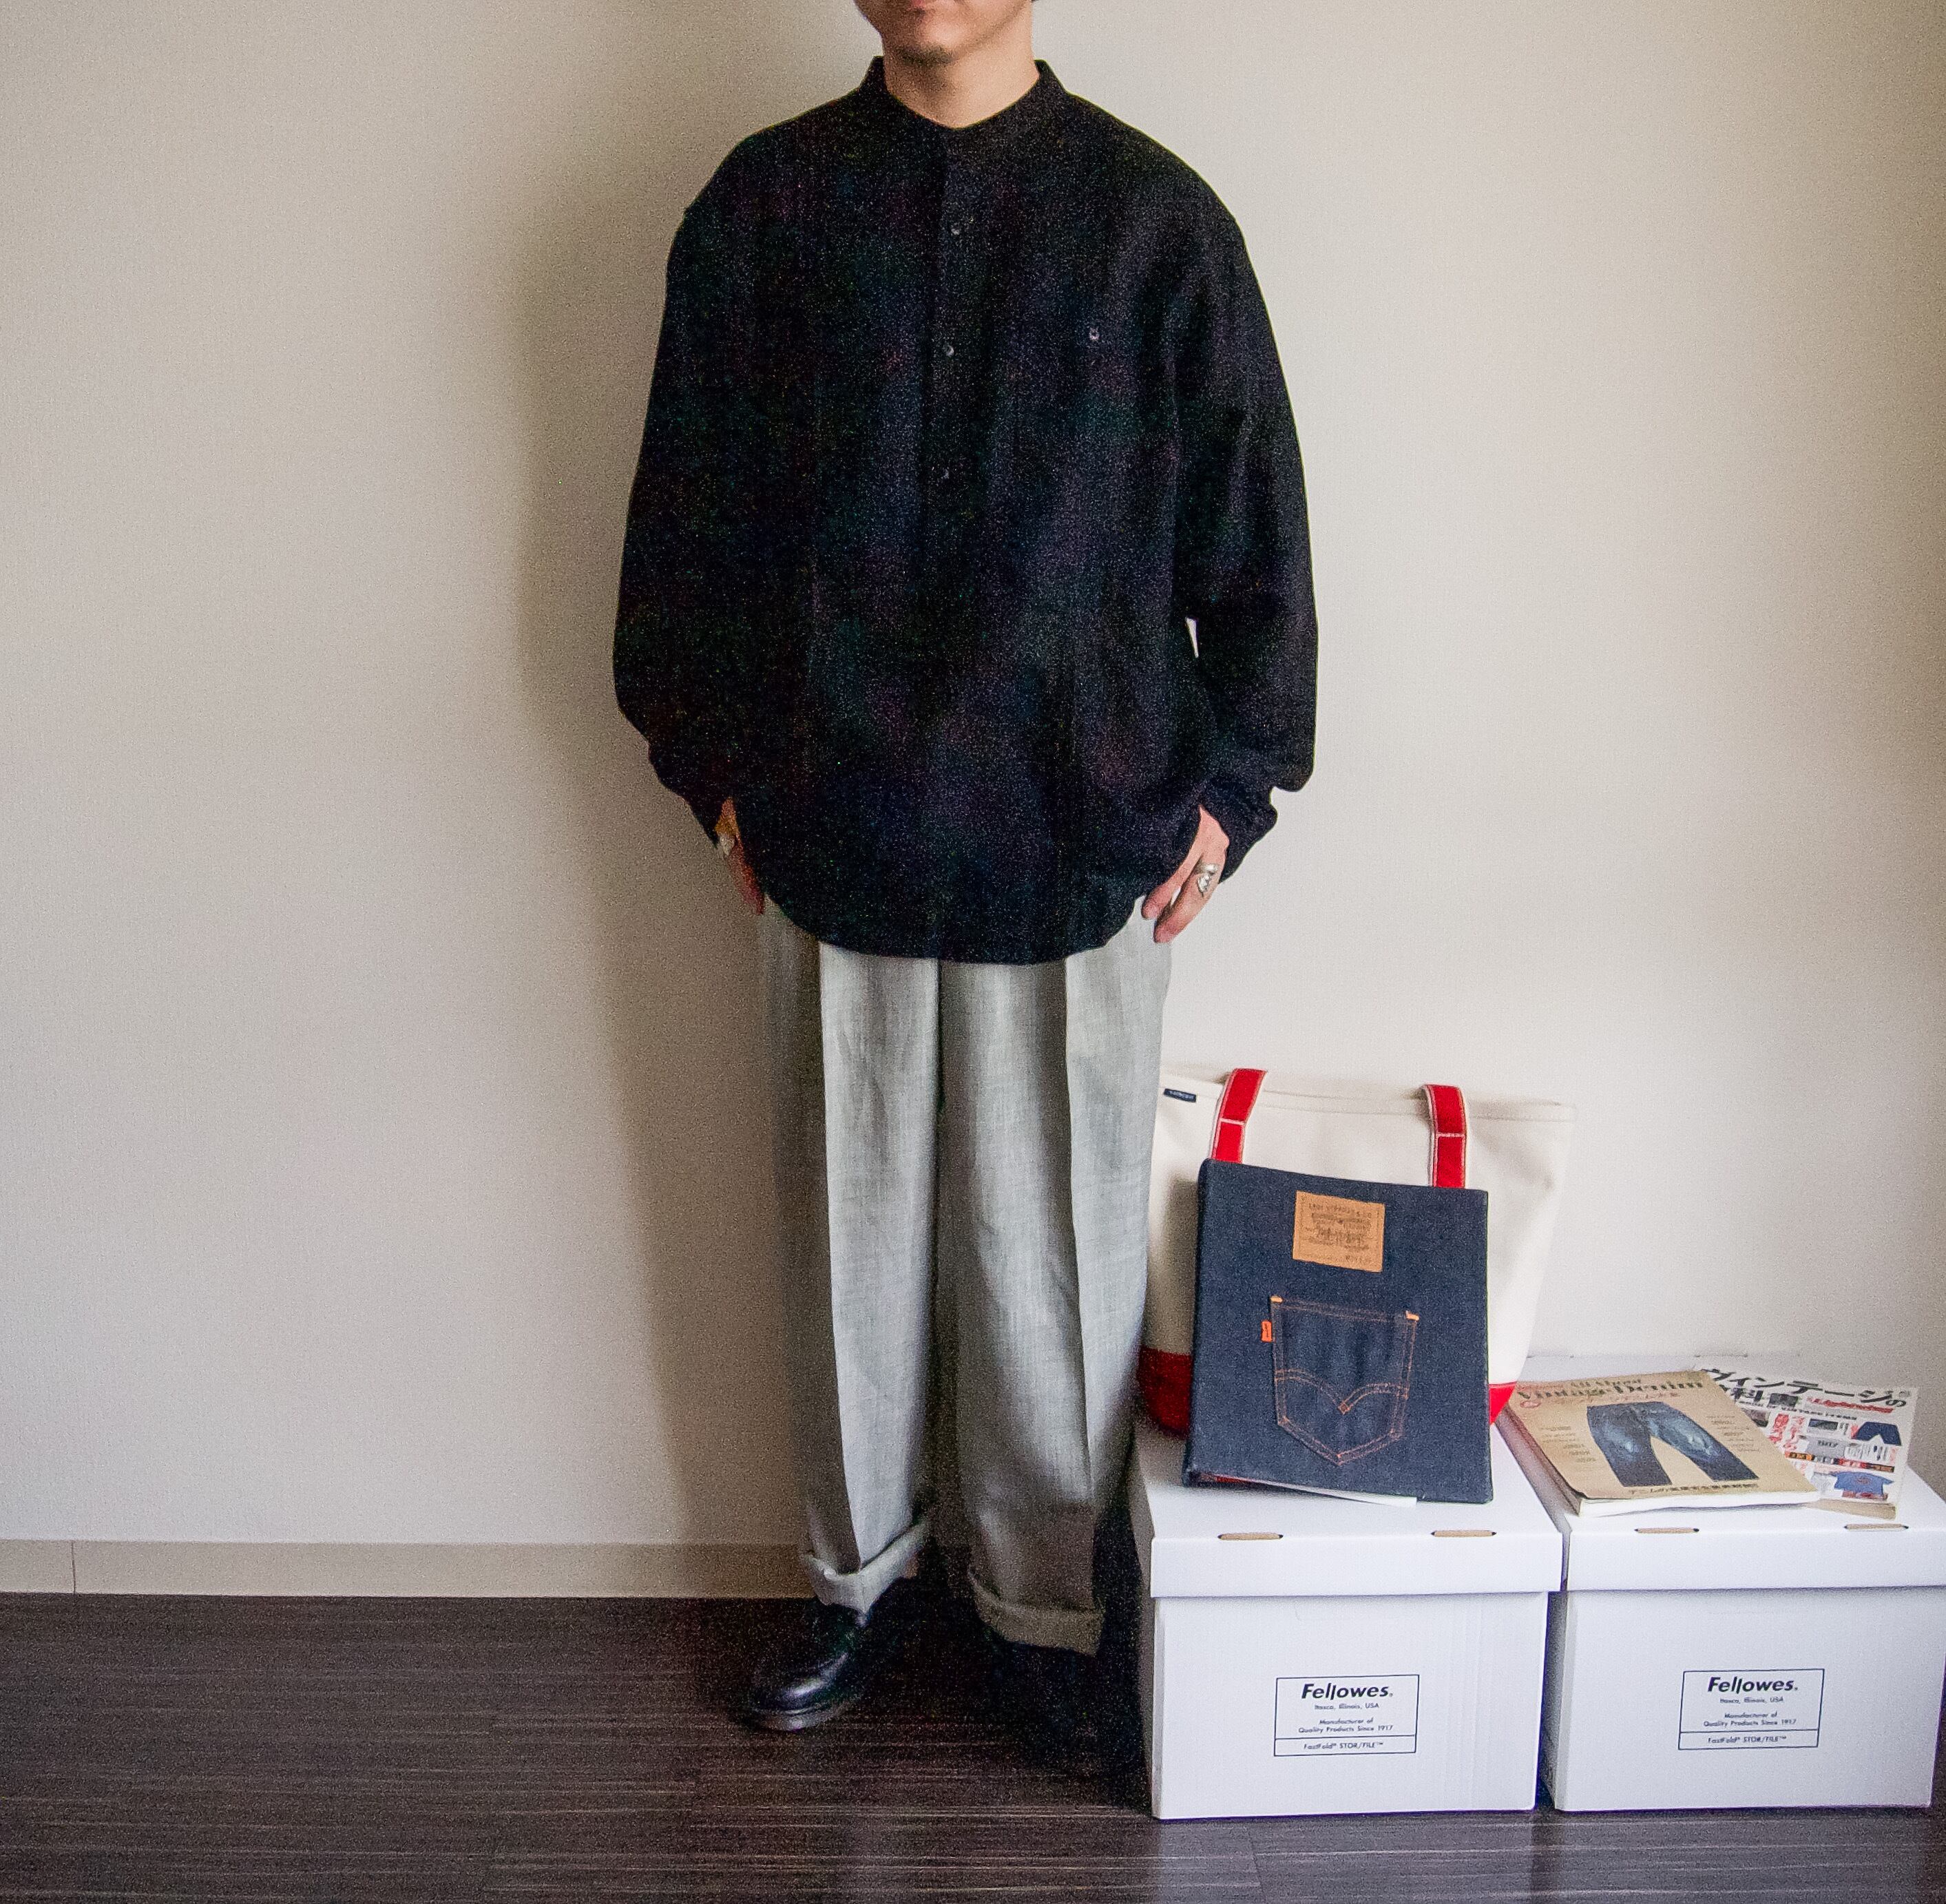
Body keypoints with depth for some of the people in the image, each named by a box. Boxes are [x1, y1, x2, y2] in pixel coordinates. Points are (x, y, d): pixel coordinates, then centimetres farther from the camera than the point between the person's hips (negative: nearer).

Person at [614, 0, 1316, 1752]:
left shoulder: (1154, 216, 0)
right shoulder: (765, 208, 4)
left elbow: (1253, 530, 4)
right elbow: (691, 512, 10)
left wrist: (1227, 786, 2)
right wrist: (716, 765, 7)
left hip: (1081, 847, -1)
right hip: (837, 836, 2)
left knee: (1060, 1246, 8)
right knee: (852, 1232, 13)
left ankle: (1051, 1601, 28)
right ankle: (857, 1574, 33)